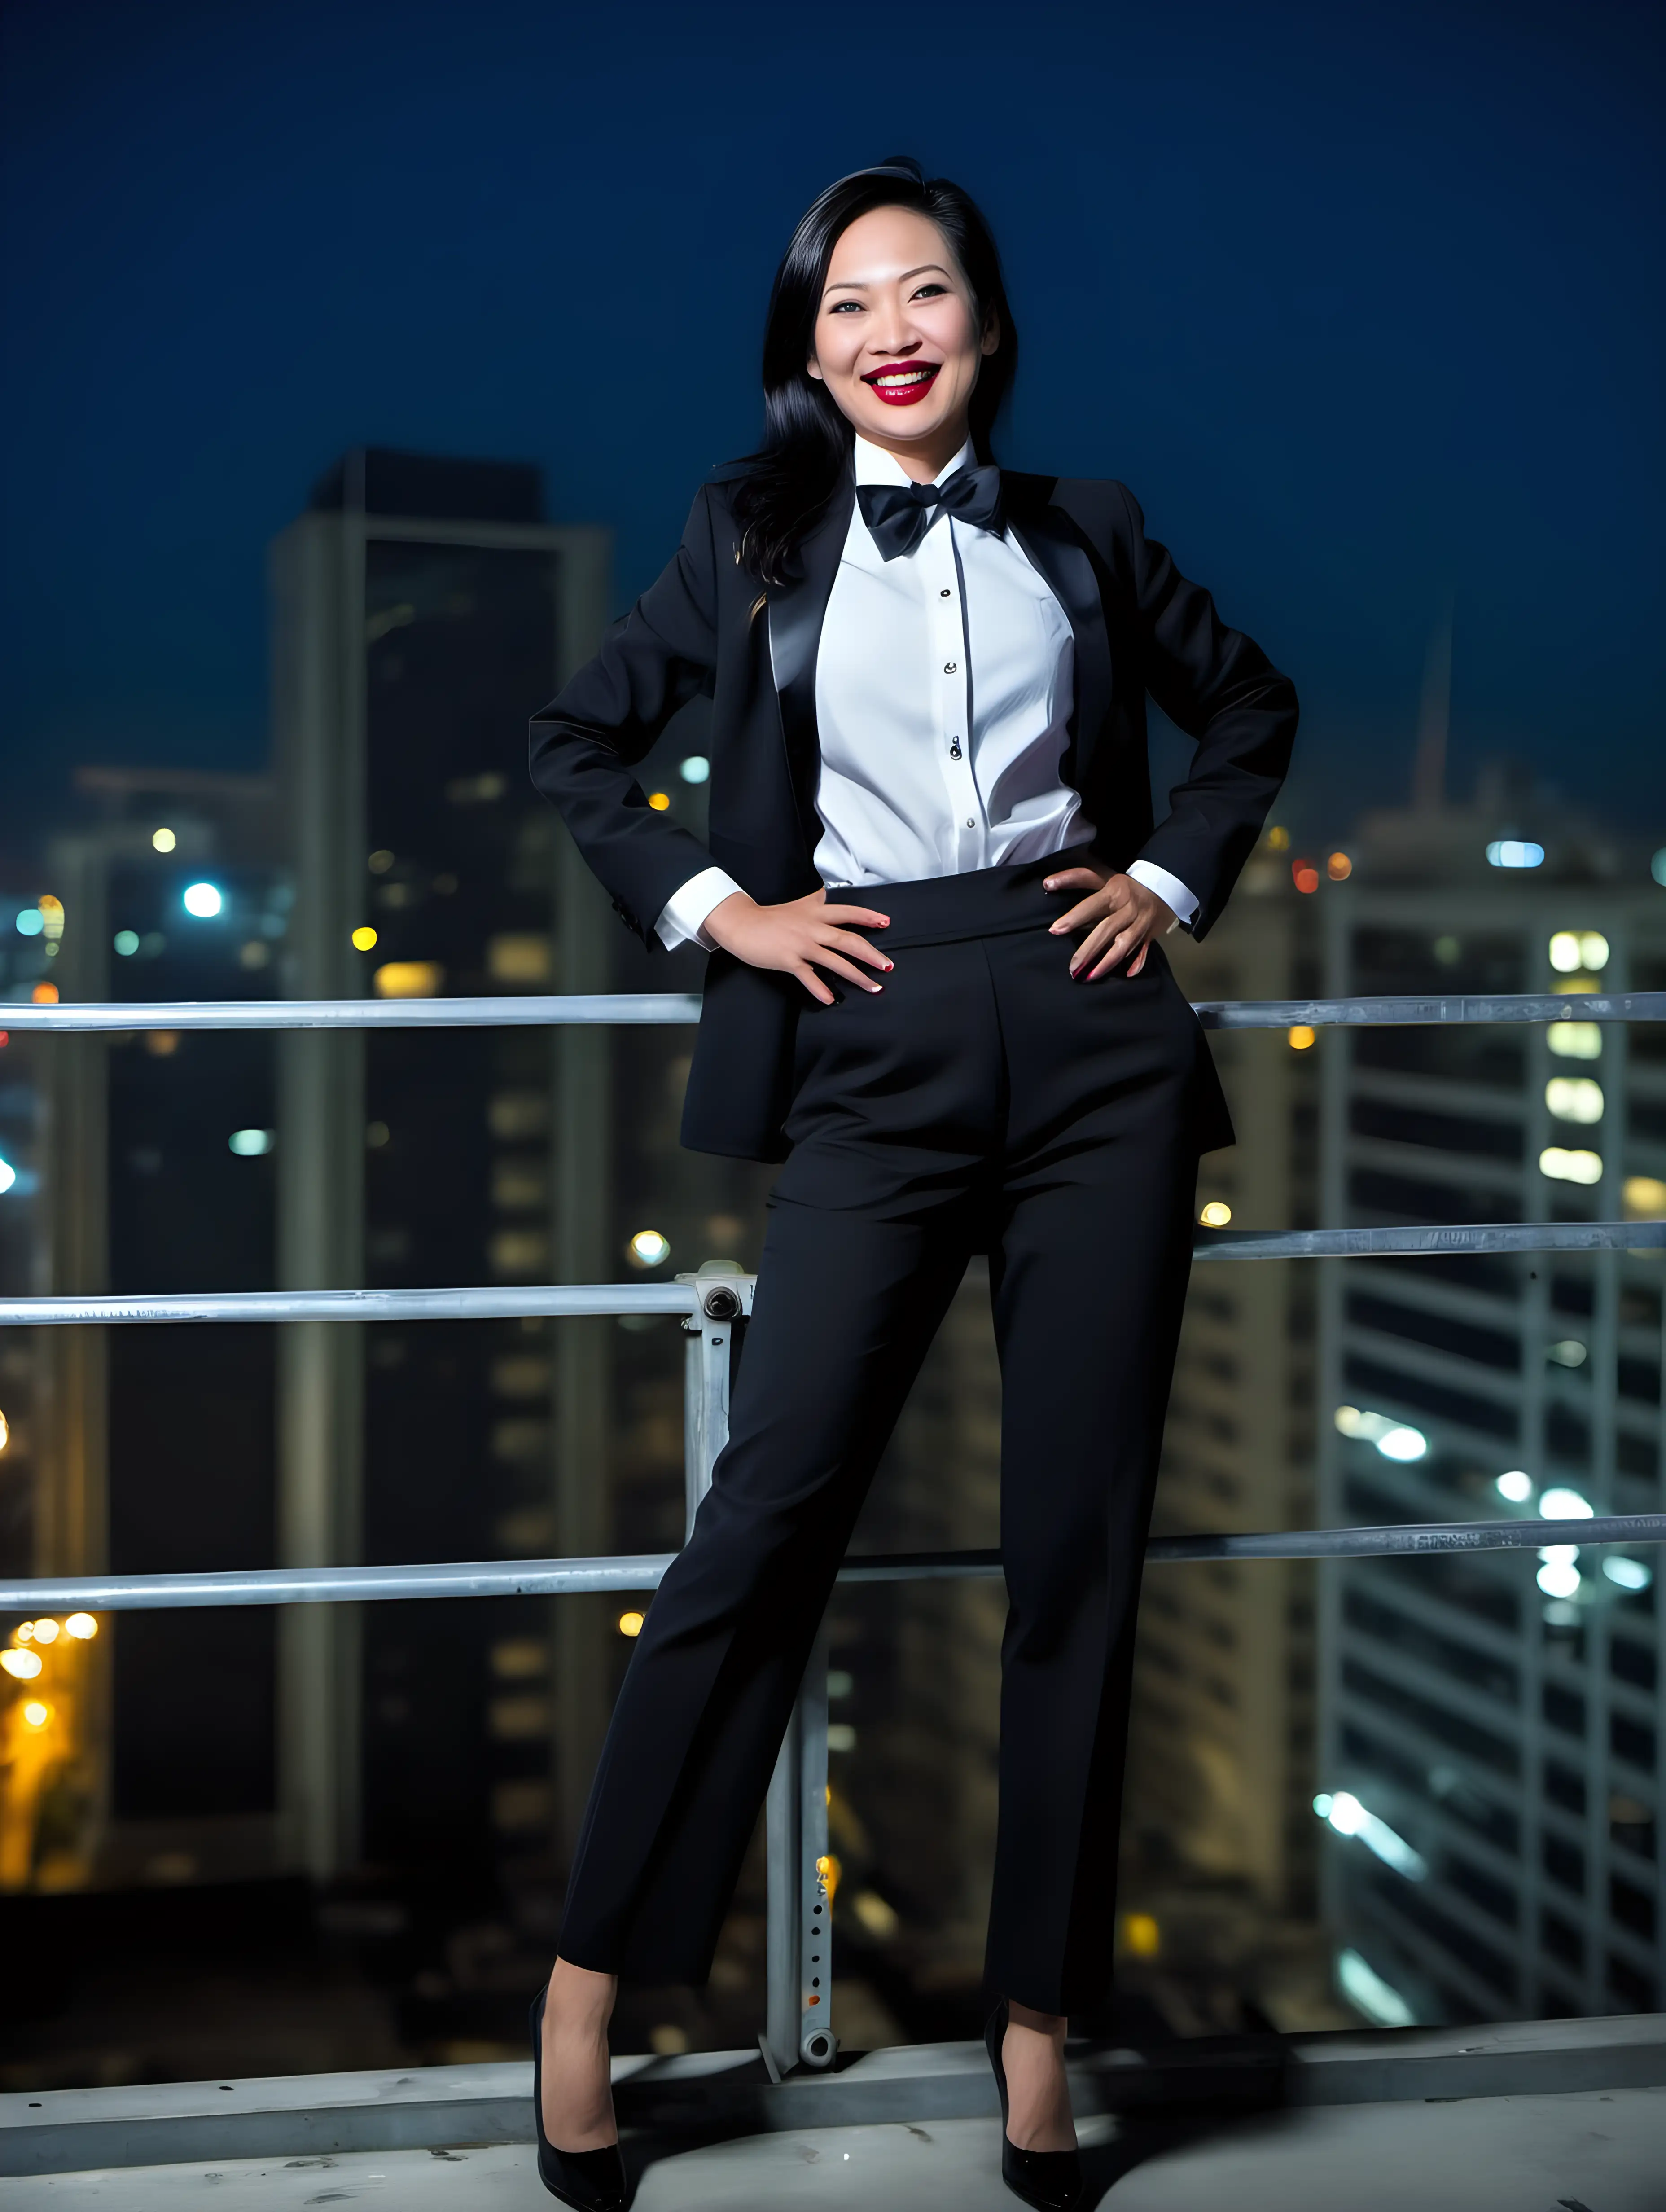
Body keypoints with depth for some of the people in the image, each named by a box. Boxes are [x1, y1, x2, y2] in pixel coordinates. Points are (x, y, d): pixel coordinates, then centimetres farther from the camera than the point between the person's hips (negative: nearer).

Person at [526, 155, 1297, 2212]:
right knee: (765, 1516, -8)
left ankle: (1038, 2008, 14)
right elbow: (578, 735, 13)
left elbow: (1250, 700, 24)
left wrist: (1175, 878, 11)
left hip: (1093, 1043, 2)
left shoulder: (1079, 530, 12)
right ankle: (594, 1967, 5)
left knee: (1080, 1538, 3)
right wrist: (708, 903, 2)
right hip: (878, 1057, -2)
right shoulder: (756, 532, 9)